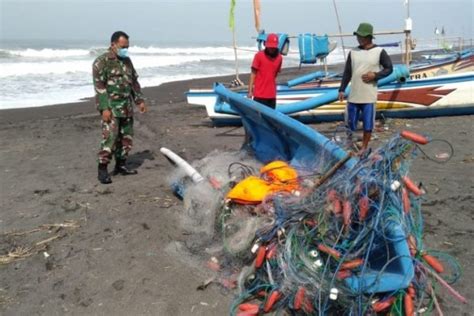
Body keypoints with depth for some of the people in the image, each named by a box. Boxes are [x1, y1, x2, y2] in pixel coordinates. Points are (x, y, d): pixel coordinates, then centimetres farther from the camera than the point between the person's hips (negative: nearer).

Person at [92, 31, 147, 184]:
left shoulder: (127, 61, 14)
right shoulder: (102, 62, -8)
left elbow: (134, 81, 22)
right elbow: (99, 86, -14)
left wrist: (140, 100, 16)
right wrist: (104, 108, -20)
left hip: (127, 107, 8)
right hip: (111, 107, -7)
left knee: (126, 137, 11)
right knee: (110, 137, -12)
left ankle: (121, 165, 23)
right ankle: (102, 169, -4)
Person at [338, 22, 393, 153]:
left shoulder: (379, 52, -3)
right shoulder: (353, 52, 5)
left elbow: (389, 68, 2)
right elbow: (347, 72, 8)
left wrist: (375, 75, -14)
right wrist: (342, 89, 2)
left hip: (369, 96, -2)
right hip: (353, 95, 3)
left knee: (368, 124, 4)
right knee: (350, 122, 9)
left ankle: (364, 148, 19)